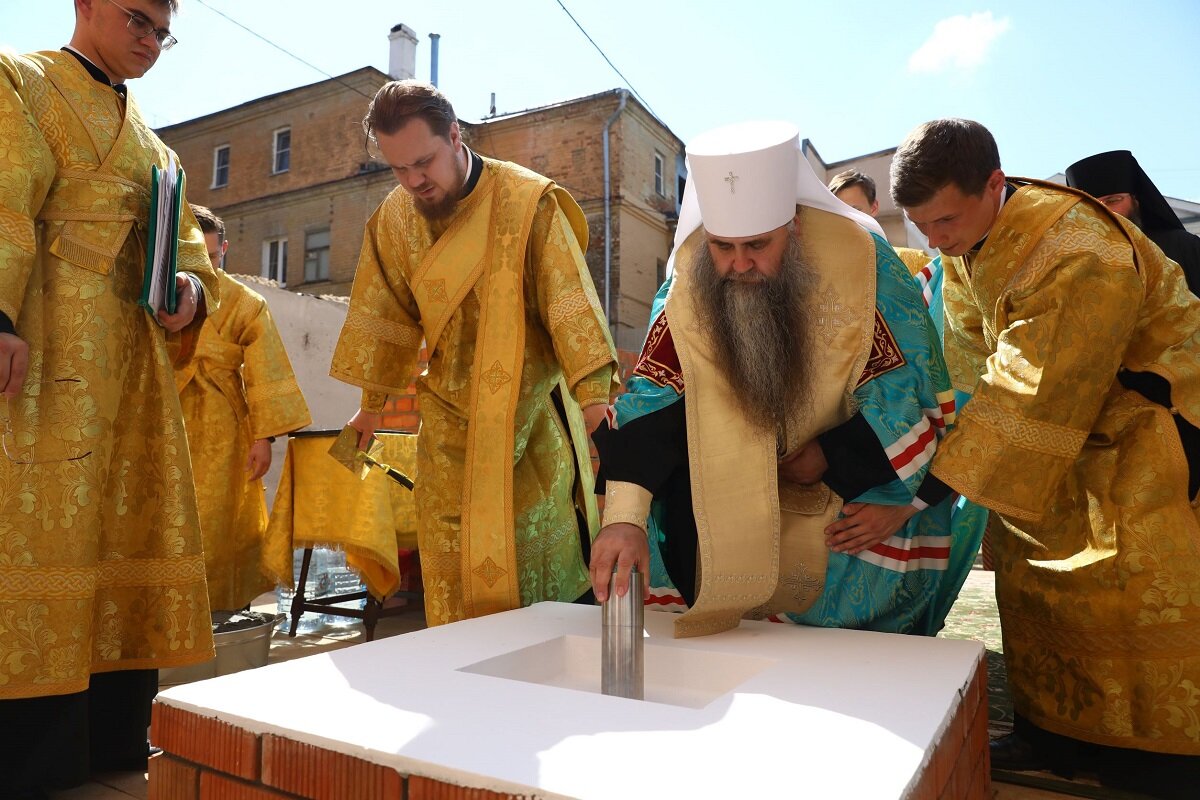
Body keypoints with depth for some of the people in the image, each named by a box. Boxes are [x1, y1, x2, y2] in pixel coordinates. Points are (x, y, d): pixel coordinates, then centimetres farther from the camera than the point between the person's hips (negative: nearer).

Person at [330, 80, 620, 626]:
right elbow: (384, 316, 12)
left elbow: (570, 299, -15)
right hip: (449, 419, 3)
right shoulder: (392, 219, 3)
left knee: (542, 549, 3)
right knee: (452, 564, 2)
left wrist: (594, 394, -22)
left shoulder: (527, 201, -11)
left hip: (531, 411, -3)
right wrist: (371, 404, 17)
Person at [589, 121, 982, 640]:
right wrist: (625, 516, -35)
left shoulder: (860, 258, -25)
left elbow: (909, 387, -16)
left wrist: (830, 457, -18)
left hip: (860, 478, -2)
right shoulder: (689, 282, -20)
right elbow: (649, 400, -24)